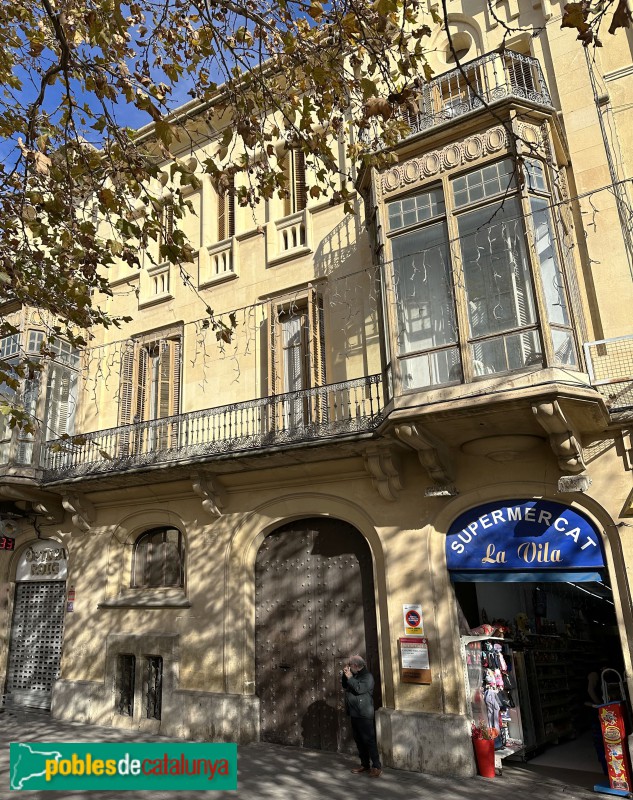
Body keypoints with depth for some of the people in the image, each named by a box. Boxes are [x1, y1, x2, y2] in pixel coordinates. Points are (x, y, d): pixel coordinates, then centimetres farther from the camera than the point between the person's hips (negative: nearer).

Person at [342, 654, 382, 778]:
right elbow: (344, 685, 17)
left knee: (369, 740, -8)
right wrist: (345, 674, 3)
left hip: (364, 715, -8)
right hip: (354, 714, 9)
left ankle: (377, 766, -3)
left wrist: (349, 677, -19)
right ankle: (364, 764, 22)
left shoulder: (367, 676, -12)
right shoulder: (354, 675, 14)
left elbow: (360, 688, -25)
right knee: (359, 740, 13)